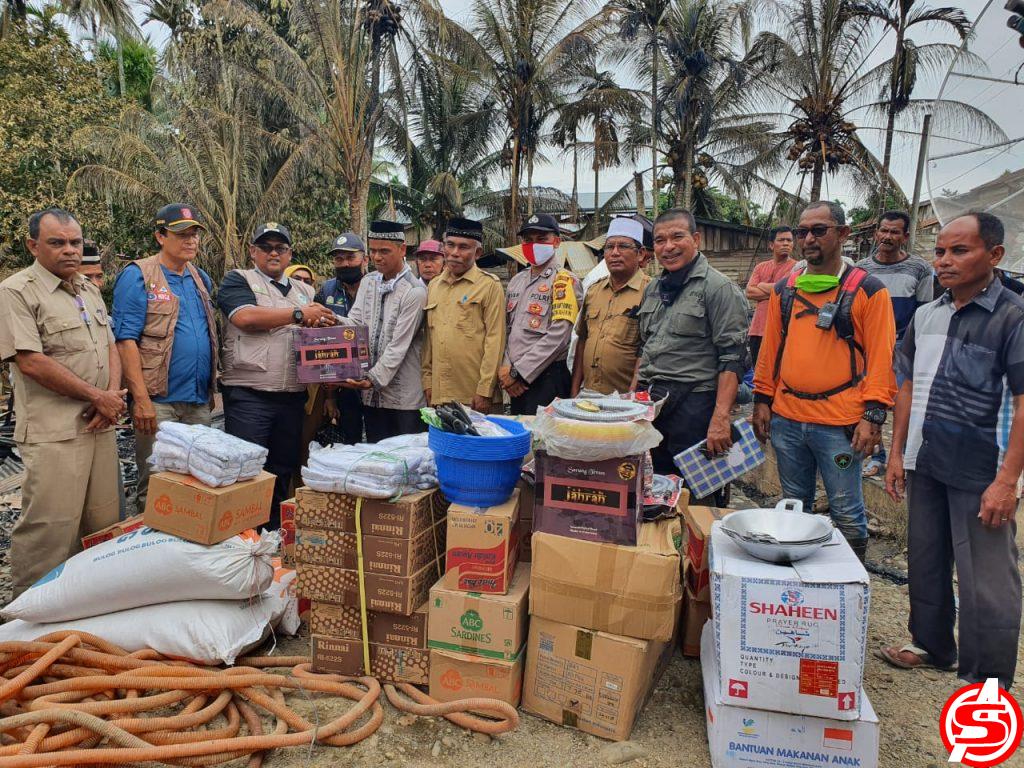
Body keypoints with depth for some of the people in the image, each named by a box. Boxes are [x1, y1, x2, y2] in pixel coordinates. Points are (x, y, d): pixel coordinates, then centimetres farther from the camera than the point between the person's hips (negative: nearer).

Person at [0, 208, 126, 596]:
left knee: (104, 523, 12)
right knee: (51, 530, -5)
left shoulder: (89, 289, 17)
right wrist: (98, 396, -12)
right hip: (53, 432, -7)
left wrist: (113, 395, -1)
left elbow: (110, 346, 17)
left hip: (100, 424, 7)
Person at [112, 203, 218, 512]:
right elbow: (126, 340, -11)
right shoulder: (137, 276, -5)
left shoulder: (201, 279, 14)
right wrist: (141, 399, -18)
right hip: (159, 401, -6)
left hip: (200, 400, 6)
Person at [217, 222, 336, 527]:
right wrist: (299, 314, -10)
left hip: (293, 397, 5)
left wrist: (323, 322, -6)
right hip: (248, 398, -5)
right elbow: (244, 317, -14)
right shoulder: (238, 280, 4)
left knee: (283, 475, 12)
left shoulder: (306, 291, 20)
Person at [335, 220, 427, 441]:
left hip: (404, 397, -6)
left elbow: (399, 345, -15)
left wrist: (374, 378, -21)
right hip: (371, 394, 6)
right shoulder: (368, 282, 11)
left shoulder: (415, 291, -11)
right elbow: (355, 322, 4)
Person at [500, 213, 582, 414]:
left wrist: (517, 372, -14)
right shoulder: (516, 281, 15)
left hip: (548, 377, -6)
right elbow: (507, 329, 13)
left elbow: (558, 336, -17)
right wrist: (505, 367, -4)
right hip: (517, 381, 6)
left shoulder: (564, 281, -7)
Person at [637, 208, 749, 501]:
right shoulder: (653, 289, 15)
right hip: (649, 403, 7)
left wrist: (721, 417, -22)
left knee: (697, 496, 2)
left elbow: (733, 358, -14)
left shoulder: (719, 288, -8)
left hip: (694, 403, -7)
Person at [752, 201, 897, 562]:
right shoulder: (784, 289, 9)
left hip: (839, 423, -4)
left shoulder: (868, 290, -4)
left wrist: (873, 416, -13)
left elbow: (881, 357, -7)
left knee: (846, 513, 5)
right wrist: (763, 400, 8)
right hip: (786, 418, 5)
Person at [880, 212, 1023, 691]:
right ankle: (931, 645, 38)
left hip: (980, 472, -6)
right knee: (925, 562, 19)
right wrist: (897, 453, 10)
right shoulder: (926, 316, 7)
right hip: (924, 464, 6)